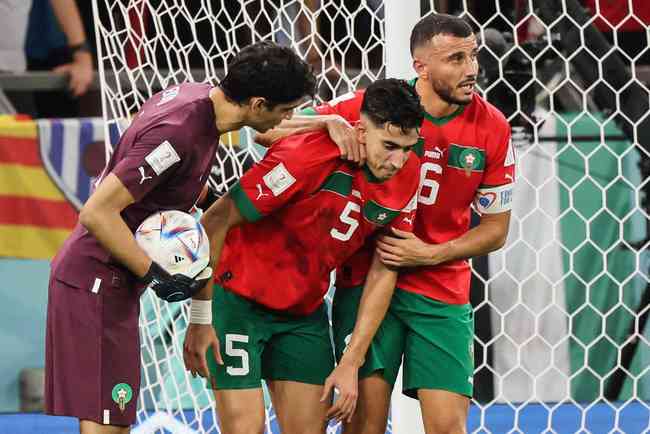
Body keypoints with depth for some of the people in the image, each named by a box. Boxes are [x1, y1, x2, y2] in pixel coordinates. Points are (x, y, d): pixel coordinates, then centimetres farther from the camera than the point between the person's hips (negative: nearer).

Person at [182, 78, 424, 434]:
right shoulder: (308, 155, -26)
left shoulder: (406, 175, -8)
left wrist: (351, 362, -4)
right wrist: (201, 319, -20)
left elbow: (383, 273, 0)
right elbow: (215, 221, -21)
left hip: (305, 311, 6)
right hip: (237, 297, -6)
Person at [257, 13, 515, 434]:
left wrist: (431, 254, -10)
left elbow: (495, 228, 5)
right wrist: (328, 120, -24)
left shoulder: (492, 128, -5)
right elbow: (270, 132, -4)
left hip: (442, 292, 1)